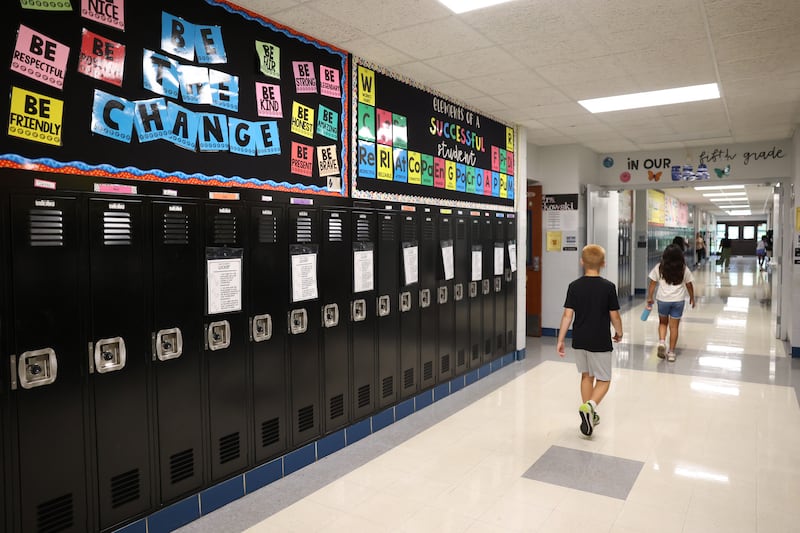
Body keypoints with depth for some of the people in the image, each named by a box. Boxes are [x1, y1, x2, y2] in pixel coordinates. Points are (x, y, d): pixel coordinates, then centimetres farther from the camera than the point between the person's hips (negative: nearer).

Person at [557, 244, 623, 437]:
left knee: (587, 376, 21)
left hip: (579, 340, 3)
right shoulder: (608, 287, -10)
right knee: (603, 380, 9)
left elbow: (567, 315, -7)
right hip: (600, 342, -3)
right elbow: (614, 316, -6)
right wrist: (619, 333, 14)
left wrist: (560, 340, -2)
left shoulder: (574, 286, -4)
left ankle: (589, 414, 27)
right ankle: (589, 406, -17)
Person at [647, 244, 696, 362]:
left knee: (663, 322, 21)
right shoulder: (684, 269, -1)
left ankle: (662, 342, -1)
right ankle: (671, 352, 11)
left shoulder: (659, 268, -4)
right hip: (678, 301, 0)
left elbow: (652, 283, -2)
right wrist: (692, 298, 20)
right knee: (674, 326, 7)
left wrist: (650, 298, 7)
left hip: (663, 300, 0)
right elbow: (689, 285, 6)